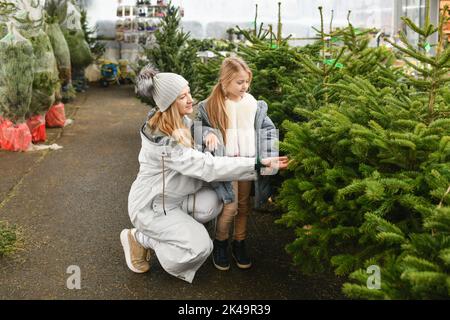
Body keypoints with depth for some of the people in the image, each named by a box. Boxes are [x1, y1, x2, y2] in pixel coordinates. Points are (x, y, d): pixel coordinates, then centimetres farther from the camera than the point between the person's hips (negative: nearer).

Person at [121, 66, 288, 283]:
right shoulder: (162, 141, -32)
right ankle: (140, 238, 2)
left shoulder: (182, 121, -3)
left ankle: (171, 228, 5)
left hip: (174, 195, 8)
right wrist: (259, 164, -37)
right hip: (152, 205, -8)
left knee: (212, 202, -17)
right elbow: (207, 166, -36)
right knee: (200, 247, -15)